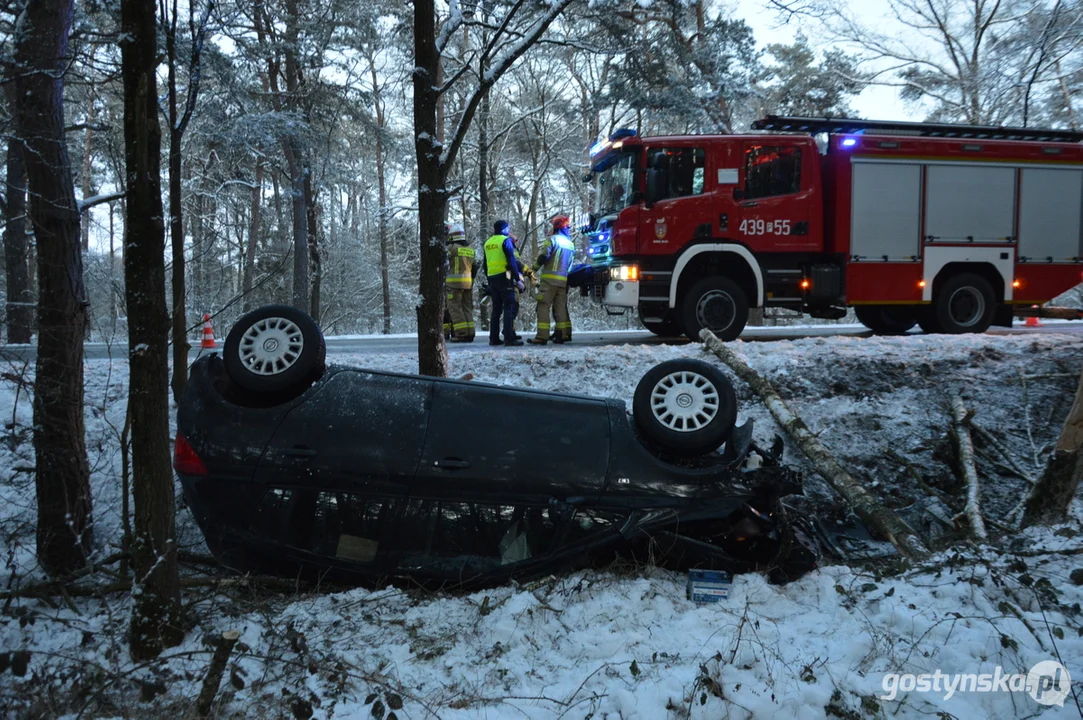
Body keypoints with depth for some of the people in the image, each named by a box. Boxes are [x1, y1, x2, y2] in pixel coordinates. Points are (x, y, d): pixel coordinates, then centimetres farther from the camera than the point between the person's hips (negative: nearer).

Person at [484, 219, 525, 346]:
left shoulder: (488, 243, 15)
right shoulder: (506, 240, -6)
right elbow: (512, 262, -13)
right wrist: (518, 279, -12)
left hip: (492, 278, 7)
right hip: (504, 277, -7)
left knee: (496, 308, 12)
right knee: (509, 307, -6)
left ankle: (494, 338, 11)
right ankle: (509, 338, -12)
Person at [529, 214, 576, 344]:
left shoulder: (553, 239, -6)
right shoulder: (571, 244, 16)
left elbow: (543, 256, -14)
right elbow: (570, 264, 17)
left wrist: (535, 267, 0)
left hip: (550, 278, -7)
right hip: (564, 280, 7)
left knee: (543, 306, -6)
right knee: (561, 307, 12)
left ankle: (542, 336, -13)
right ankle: (564, 334, 10)